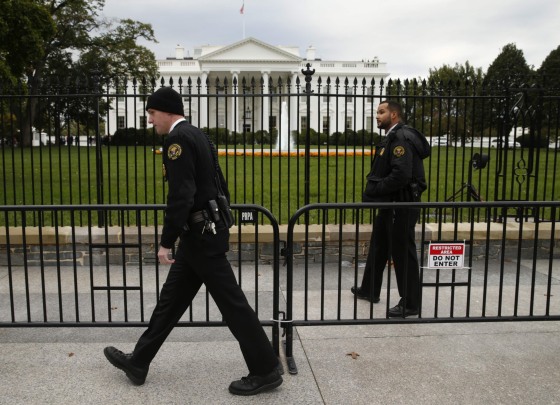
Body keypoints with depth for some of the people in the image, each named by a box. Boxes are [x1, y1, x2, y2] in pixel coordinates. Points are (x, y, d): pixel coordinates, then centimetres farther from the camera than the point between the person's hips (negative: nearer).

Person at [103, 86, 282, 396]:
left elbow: (181, 195, -24)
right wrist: (219, 225, 24)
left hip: (200, 235, -10)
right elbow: (219, 186, 18)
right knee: (171, 299, 16)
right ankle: (138, 362, 29)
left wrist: (166, 241, -19)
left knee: (231, 303, -1)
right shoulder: (197, 135, 14)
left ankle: (265, 370, 11)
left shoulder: (177, 138, -16)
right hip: (206, 231, 10)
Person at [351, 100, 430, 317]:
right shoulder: (391, 137, 14)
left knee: (403, 253, -1)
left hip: (401, 206, -10)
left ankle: (410, 304, 12)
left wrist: (374, 191, -17)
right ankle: (369, 290, 36)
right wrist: (372, 189, 3)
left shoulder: (401, 138, -18)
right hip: (389, 204, 10)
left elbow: (401, 175, -28)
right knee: (378, 248, 20)